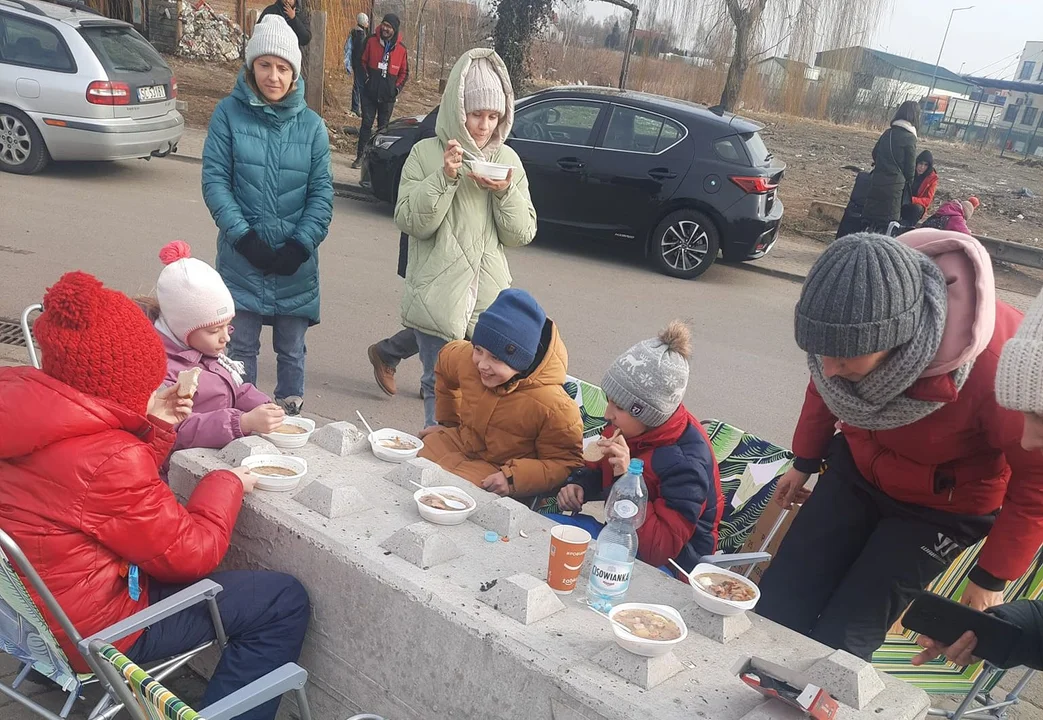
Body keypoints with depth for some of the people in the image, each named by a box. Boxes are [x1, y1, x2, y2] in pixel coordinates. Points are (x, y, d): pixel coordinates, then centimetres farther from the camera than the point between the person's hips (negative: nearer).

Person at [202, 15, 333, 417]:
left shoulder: (311, 125, 2)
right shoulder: (229, 113, -2)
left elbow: (322, 191, 1)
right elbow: (214, 178, -4)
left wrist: (301, 244, -11)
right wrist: (243, 236, -13)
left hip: (295, 263, 1)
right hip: (242, 258, -1)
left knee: (291, 350, 10)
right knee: (240, 348, 6)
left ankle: (290, 418, 26)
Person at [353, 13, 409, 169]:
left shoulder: (401, 49, 1)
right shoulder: (371, 41, -2)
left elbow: (404, 72, 10)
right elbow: (363, 61, 7)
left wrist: (397, 88, -2)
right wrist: (365, 78, -4)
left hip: (388, 96, 1)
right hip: (370, 92, -1)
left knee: (383, 127, 9)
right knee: (366, 124, 0)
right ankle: (360, 156, 4)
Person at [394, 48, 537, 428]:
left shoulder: (507, 160, 8)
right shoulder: (426, 153, 0)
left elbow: (522, 234, 7)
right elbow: (410, 221, -8)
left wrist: (506, 193, -10)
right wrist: (444, 178, -18)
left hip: (489, 300, 3)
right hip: (439, 297, -2)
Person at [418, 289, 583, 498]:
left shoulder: (555, 408, -32)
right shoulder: (465, 357, -14)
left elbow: (565, 463, -20)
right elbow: (445, 361, 12)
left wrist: (513, 478, -32)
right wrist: (447, 422, 18)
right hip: (458, 442, 6)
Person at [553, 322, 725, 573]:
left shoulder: (686, 461, -28)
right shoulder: (626, 427, -8)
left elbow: (660, 549, -30)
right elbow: (598, 470, 14)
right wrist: (580, 486, -9)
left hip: (668, 564, -7)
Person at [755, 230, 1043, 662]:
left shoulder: (995, 361, -37)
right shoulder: (852, 317, -24)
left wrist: (993, 577, -12)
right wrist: (805, 461, 13)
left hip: (944, 505, -4)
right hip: (857, 469, 4)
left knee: (840, 639, -12)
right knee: (775, 609, -1)